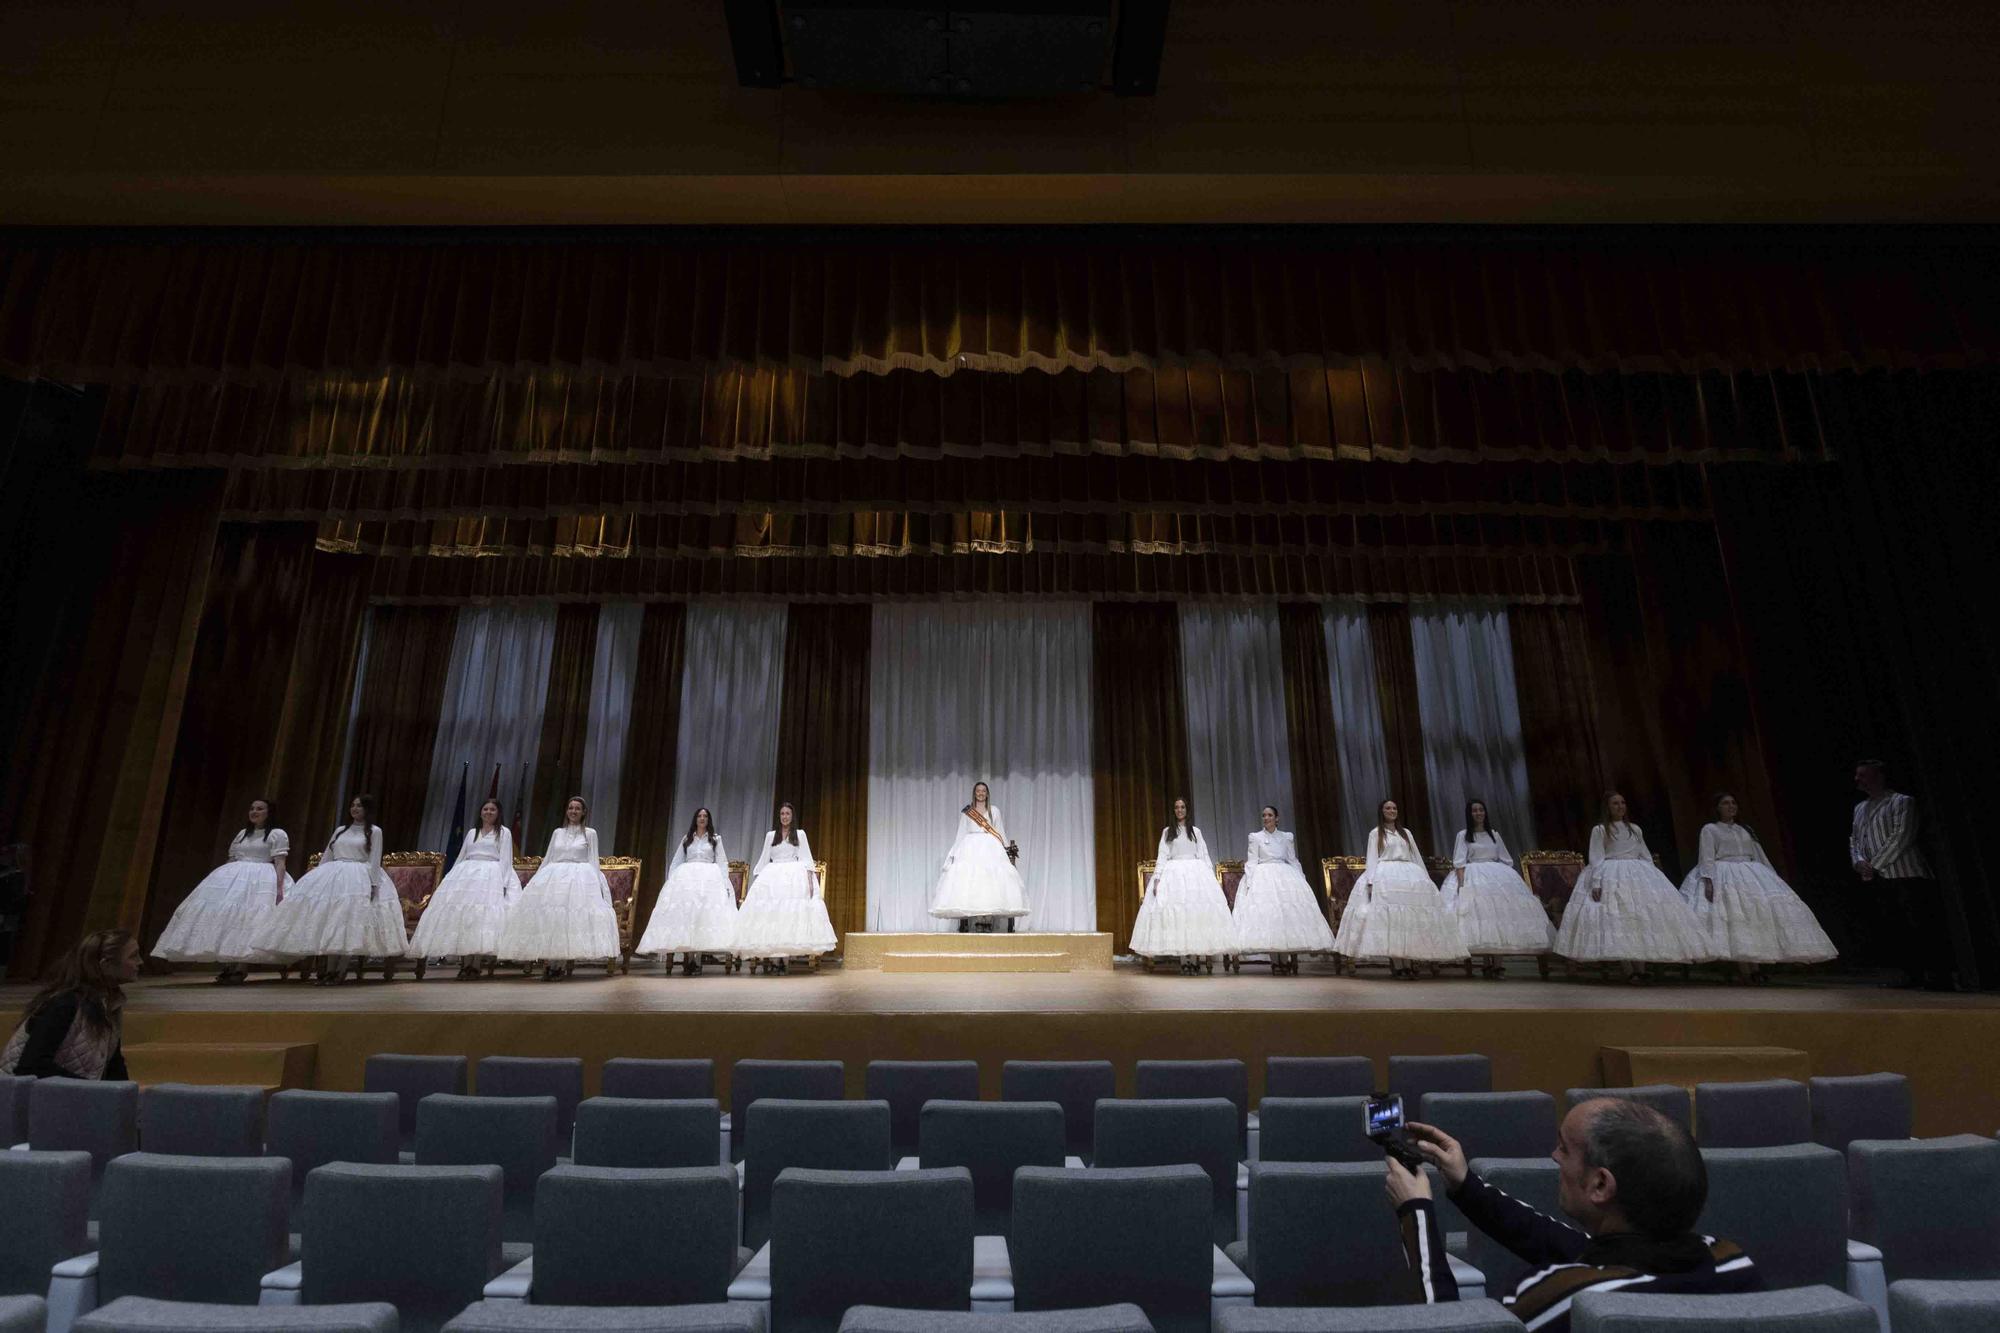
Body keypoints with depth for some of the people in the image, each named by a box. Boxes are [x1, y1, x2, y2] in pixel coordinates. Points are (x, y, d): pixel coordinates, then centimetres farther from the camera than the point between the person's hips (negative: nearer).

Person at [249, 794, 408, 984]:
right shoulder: (340, 830, 18)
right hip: (333, 877, 5)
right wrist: (316, 878, 11)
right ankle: (329, 969, 0)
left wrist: (373, 885, -14)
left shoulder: (374, 831, 3)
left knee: (351, 922, -12)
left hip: (359, 880, -5)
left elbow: (375, 861, -4)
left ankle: (339, 971, -8)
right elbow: (326, 857, 19)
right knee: (331, 921, -5)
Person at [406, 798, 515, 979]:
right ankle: (465, 963, -3)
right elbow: (461, 857, 21)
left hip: (491, 876, -5)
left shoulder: (504, 832, 8)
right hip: (466, 875, 5)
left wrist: (503, 884, -10)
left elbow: (505, 861, 0)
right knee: (461, 915, -6)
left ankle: (473, 964, -12)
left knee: (481, 916, -14)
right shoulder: (471, 832, 21)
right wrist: (452, 879, 13)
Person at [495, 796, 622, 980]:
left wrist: (597, 885, -3)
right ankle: (550, 963, -6)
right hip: (553, 877, 3)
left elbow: (593, 861, 5)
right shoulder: (557, 833, 16)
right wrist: (536, 879, 12)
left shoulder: (590, 833, 7)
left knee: (572, 917, -14)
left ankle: (565, 963, -9)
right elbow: (547, 859, 18)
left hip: (580, 879, -3)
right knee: (549, 916, -10)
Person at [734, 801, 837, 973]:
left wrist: (809, 878, -9)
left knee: (790, 914, -10)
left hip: (794, 877, -2)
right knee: (770, 915, -10)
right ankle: (772, 958, -10)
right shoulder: (770, 835, 16)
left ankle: (785, 958, -10)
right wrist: (755, 879, 8)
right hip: (772, 877, 2)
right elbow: (764, 859, 16)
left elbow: (806, 858, 4)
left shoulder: (800, 834, 11)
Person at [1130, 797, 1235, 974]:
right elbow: (1162, 856, 5)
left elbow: (1204, 856, 13)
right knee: (1178, 915, -9)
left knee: (1197, 913, -10)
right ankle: (1185, 961, -8)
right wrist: (1157, 877, -7)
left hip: (1196, 873, 1)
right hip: (1174, 874, -1)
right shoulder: (1167, 832, 12)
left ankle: (1199, 956, -6)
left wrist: (1211, 877, 2)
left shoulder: (1196, 831, 15)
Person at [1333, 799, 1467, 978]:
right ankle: (1396, 965, -12)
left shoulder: (1406, 833, 21)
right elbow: (1372, 859, 2)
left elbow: (1417, 858, 20)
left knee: (1409, 918, -6)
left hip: (1410, 876, 4)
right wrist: (1370, 882, -11)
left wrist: (1427, 881, 12)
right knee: (1389, 918, -12)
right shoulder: (1376, 833, 10)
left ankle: (1407, 963, -4)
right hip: (1385, 876, -4)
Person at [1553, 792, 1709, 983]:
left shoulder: (1636, 829, 16)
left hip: (1639, 875, 4)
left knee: (1644, 918, -6)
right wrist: (1596, 884, -13)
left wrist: (1655, 880, 9)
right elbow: (1596, 859, -3)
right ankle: (1630, 970, -7)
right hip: (1611, 878, -4)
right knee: (1618, 920, -9)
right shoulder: (1600, 830, 3)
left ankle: (1640, 966, -3)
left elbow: (1646, 857, 18)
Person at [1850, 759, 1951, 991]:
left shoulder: (1902, 802, -2)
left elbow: (1901, 837, -13)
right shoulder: (1859, 808, 19)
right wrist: (1858, 861, -4)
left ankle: (1940, 978, -2)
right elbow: (1854, 839, 16)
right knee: (1892, 929, 8)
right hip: (1882, 882, 7)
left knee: (1925, 928, -8)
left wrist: (1874, 866, -15)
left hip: (1909, 876, -7)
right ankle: (1916, 976, 18)